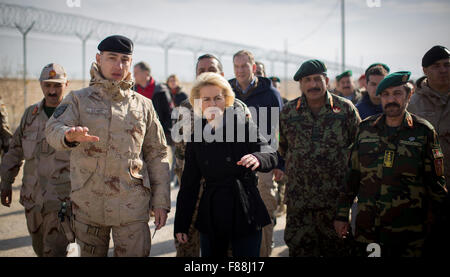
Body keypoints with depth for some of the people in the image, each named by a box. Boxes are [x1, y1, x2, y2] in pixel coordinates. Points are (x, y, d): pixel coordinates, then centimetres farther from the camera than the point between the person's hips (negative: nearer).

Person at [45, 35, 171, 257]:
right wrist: (69, 136, -37)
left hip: (132, 206, 0)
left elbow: (157, 155, 9)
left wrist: (161, 201, 2)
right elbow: (53, 130, -12)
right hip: (88, 204, 0)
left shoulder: (143, 105, 9)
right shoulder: (78, 100, 5)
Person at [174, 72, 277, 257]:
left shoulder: (243, 124, -3)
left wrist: (257, 159, -31)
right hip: (211, 217, 3)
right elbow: (189, 184, 10)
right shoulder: (196, 137, 6)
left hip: (245, 214, -3)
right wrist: (181, 224, 8)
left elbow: (271, 156, -7)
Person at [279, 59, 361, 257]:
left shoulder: (345, 109, 0)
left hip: (336, 197, -1)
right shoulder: (288, 112, 5)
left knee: (336, 247, 8)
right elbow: (281, 148, 17)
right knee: (299, 248, 4)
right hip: (298, 199, 1)